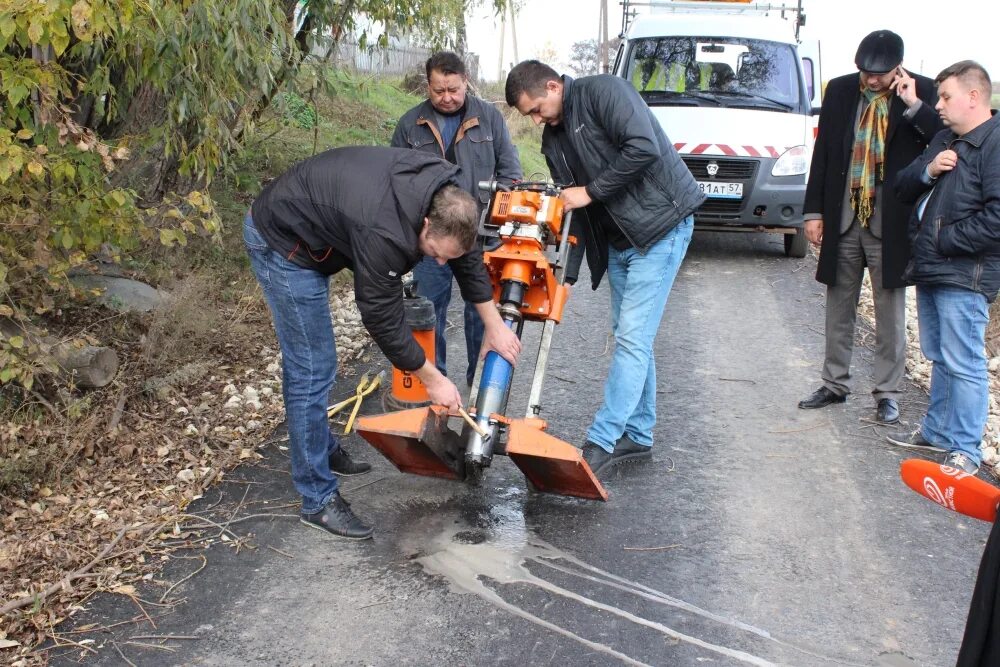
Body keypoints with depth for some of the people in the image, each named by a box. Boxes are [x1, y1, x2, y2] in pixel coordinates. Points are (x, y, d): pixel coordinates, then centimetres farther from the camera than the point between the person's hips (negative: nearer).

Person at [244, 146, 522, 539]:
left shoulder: (444, 196, -14)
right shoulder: (383, 233, -37)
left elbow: (468, 255, 3)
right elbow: (384, 320, -26)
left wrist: (495, 324, 6)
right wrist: (432, 380, -14)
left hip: (304, 229, 9)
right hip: (280, 242, -9)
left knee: (305, 360, 22)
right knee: (312, 371, -8)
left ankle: (320, 448, 39)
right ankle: (318, 500, 1)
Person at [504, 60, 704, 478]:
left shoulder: (602, 91, -12)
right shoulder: (553, 139, 11)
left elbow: (645, 148, -25)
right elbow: (572, 208, 12)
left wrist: (591, 190, -17)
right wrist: (567, 273, 6)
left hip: (660, 227, -9)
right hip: (616, 241, 9)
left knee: (632, 337, -10)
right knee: (628, 336, 11)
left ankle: (601, 442, -8)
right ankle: (637, 435, 21)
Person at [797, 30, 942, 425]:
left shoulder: (922, 93, -3)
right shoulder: (839, 90, 3)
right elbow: (822, 153, 7)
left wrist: (914, 106, -20)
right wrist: (814, 211, 4)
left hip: (890, 224, -3)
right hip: (843, 220, 3)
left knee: (890, 314, 4)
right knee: (838, 309, 12)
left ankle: (887, 394, 14)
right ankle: (834, 384, 24)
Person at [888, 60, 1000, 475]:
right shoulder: (945, 139, 15)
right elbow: (902, 187, 15)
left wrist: (944, 241, -16)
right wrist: (927, 171, -5)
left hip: (964, 276, -9)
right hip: (930, 270, 9)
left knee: (964, 364, -3)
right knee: (939, 359, 19)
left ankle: (965, 450, 6)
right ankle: (937, 432, 32)